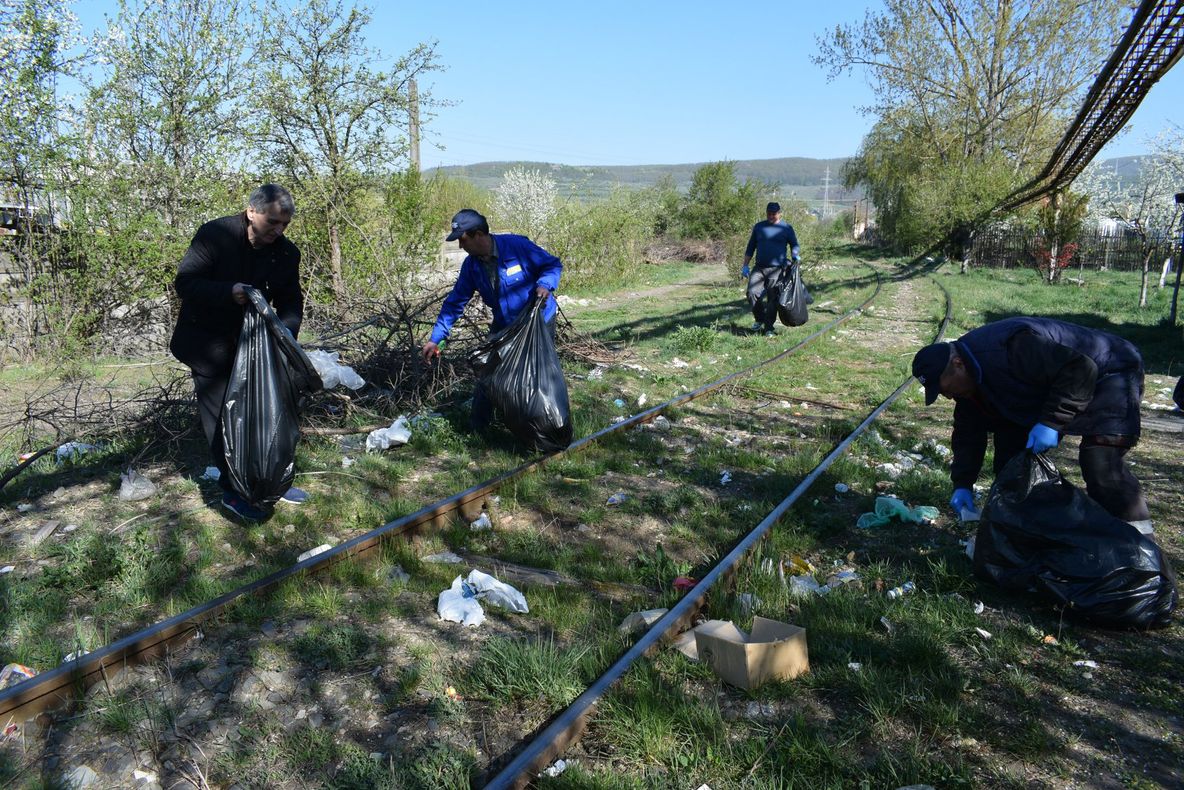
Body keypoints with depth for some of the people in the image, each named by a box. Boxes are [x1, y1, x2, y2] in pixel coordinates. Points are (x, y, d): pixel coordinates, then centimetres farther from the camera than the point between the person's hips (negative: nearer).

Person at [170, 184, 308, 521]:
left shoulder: (286, 253, -7)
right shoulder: (214, 234, -20)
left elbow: (290, 300, -2)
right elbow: (184, 282, -20)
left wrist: (287, 329, -23)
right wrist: (228, 291, -37)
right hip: (208, 343, -5)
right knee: (222, 417, -1)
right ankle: (233, 491, 12)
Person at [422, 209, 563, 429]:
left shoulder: (517, 246, -23)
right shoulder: (471, 265, -6)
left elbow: (553, 264, -12)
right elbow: (455, 303, -1)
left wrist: (545, 284, -34)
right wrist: (435, 339, -5)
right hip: (503, 326, 5)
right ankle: (477, 430, 17)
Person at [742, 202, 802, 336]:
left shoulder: (786, 228, 5)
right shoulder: (759, 227, 12)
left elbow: (794, 245, 11)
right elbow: (750, 248, 16)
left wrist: (795, 254, -12)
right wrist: (745, 266, 11)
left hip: (777, 270, -2)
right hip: (759, 268, 2)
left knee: (773, 299, -3)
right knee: (752, 293, -14)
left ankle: (769, 327, 8)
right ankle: (759, 319, 8)